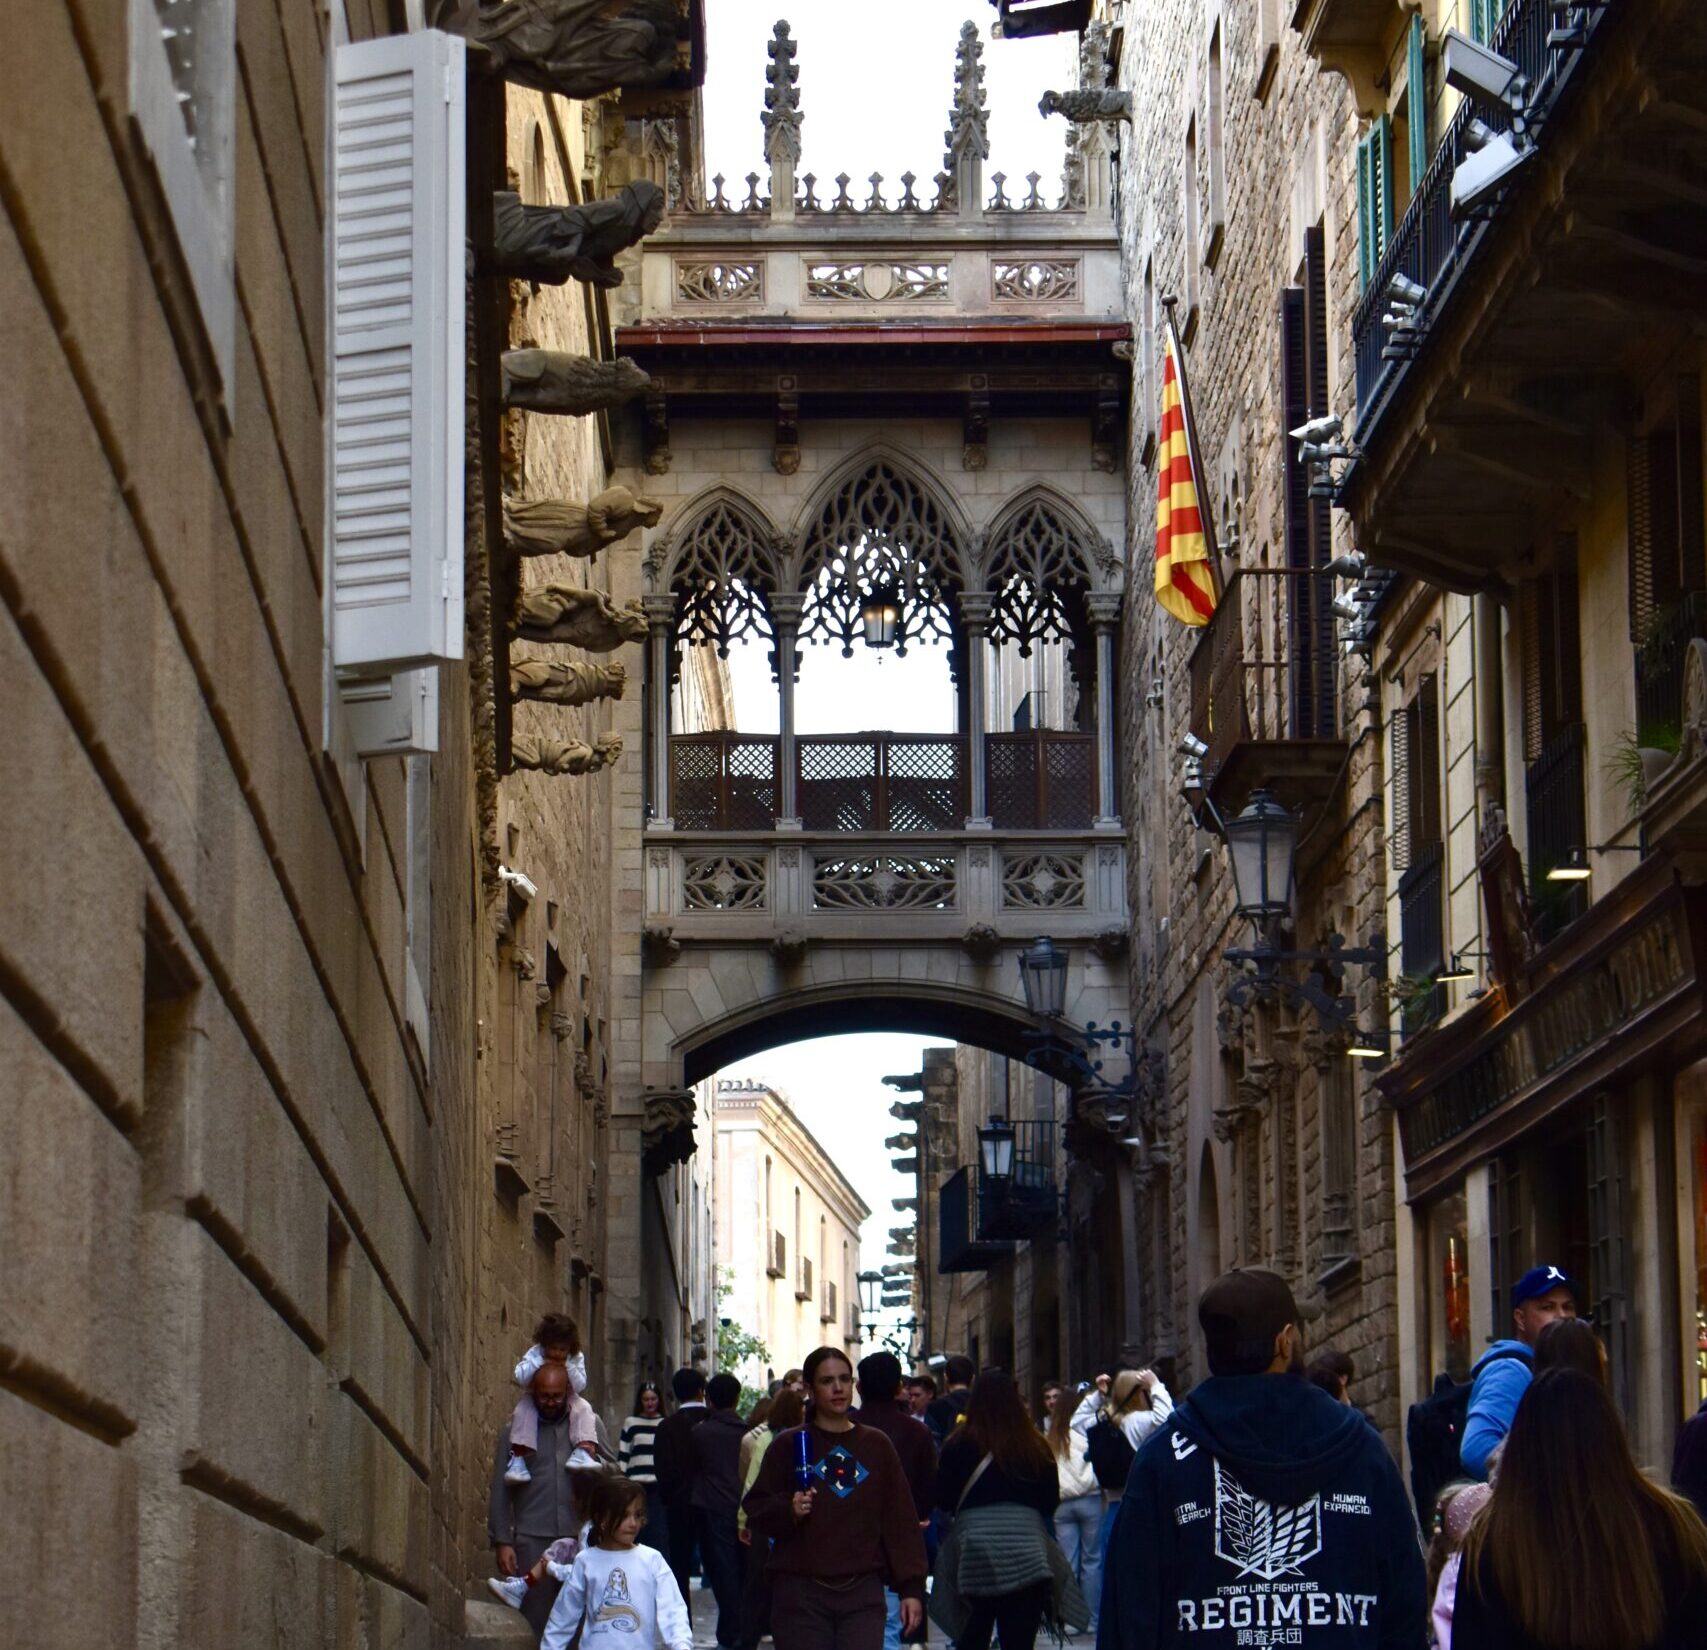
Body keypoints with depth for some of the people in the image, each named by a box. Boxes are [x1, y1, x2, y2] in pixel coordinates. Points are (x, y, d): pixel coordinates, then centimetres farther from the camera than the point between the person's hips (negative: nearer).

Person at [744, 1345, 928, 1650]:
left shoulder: (876, 1445, 10)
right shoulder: (788, 1445, 4)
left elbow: (901, 1520, 10)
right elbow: (755, 1511, 7)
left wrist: (911, 1588, 4)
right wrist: (788, 1511, -15)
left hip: (863, 1592, 1)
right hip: (800, 1594, -1)